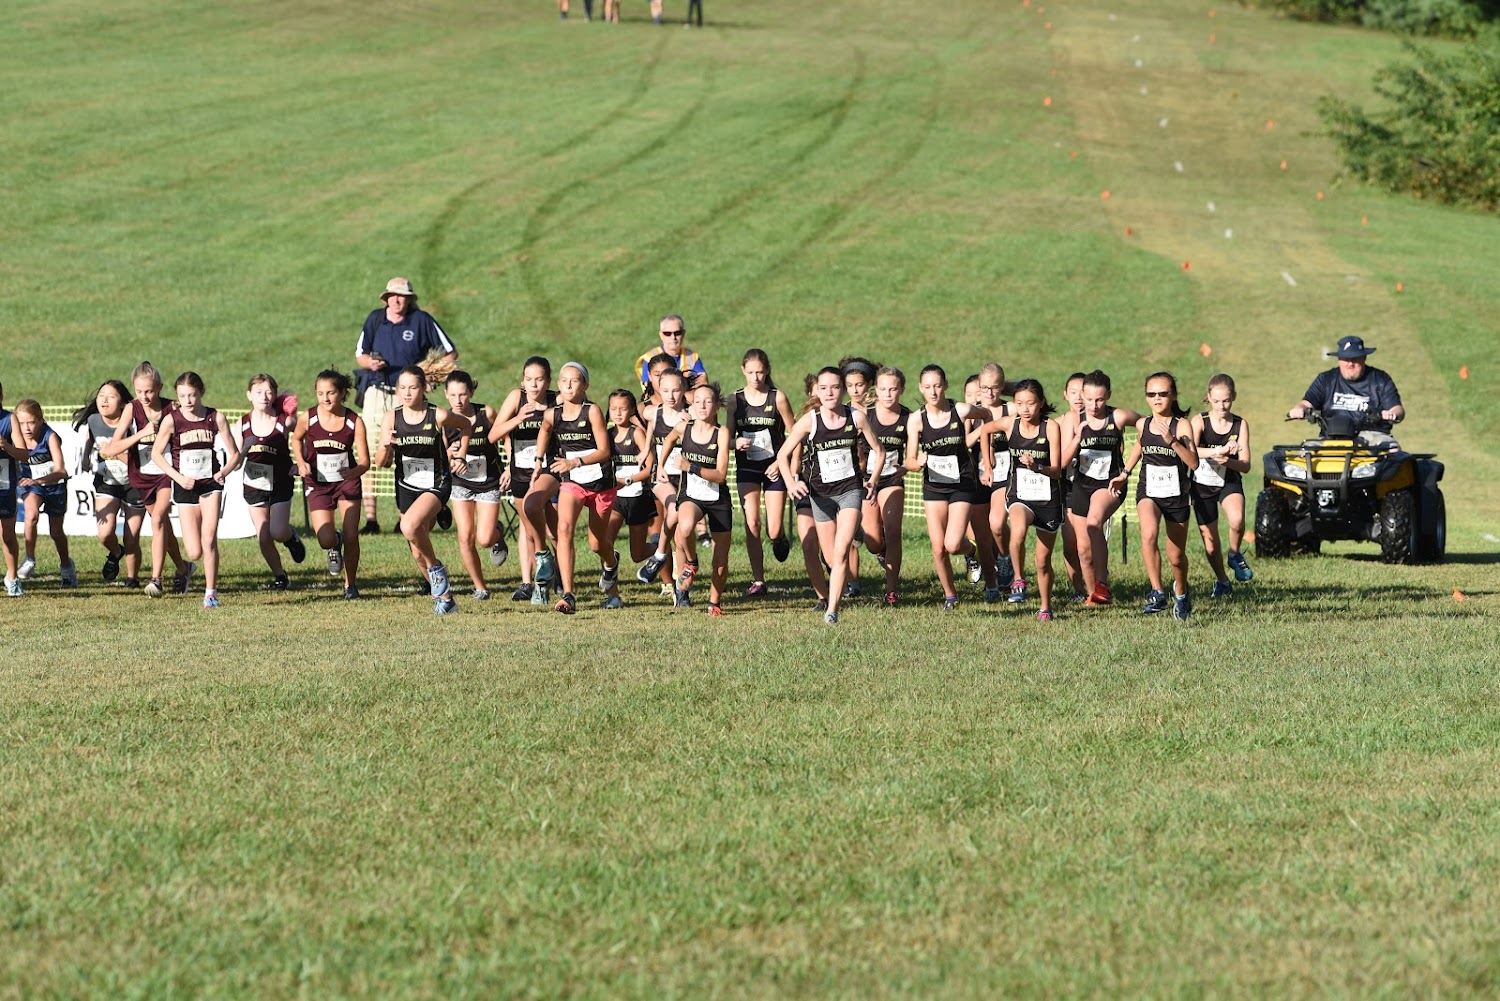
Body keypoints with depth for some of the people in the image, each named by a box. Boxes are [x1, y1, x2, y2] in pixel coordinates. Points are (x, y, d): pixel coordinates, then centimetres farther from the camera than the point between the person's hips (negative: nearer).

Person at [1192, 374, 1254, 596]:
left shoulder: (1240, 425, -7)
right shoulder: (1200, 422, -11)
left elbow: (1245, 466, -11)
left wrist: (1228, 461, -32)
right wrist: (1215, 452, -46)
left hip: (1230, 482, 0)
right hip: (1202, 484, 0)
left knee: (1237, 519, -31)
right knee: (1210, 542, 5)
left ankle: (1235, 555, 0)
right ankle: (1222, 582, 31)